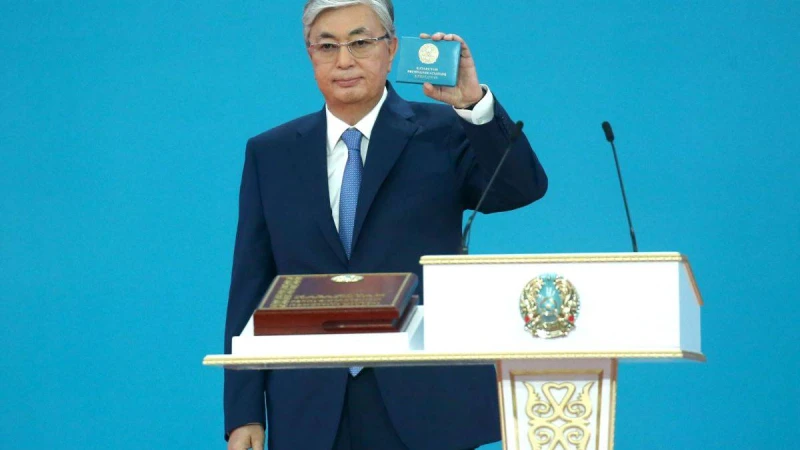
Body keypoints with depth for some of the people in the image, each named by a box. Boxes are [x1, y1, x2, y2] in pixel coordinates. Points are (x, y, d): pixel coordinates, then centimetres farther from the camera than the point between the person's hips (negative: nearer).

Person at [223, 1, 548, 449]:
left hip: (428, 410, -2)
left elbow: (525, 188, -13)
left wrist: (473, 103, -27)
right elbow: (250, 291, 9)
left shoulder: (443, 134, 4)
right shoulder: (270, 155, 11)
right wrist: (244, 413, 3)